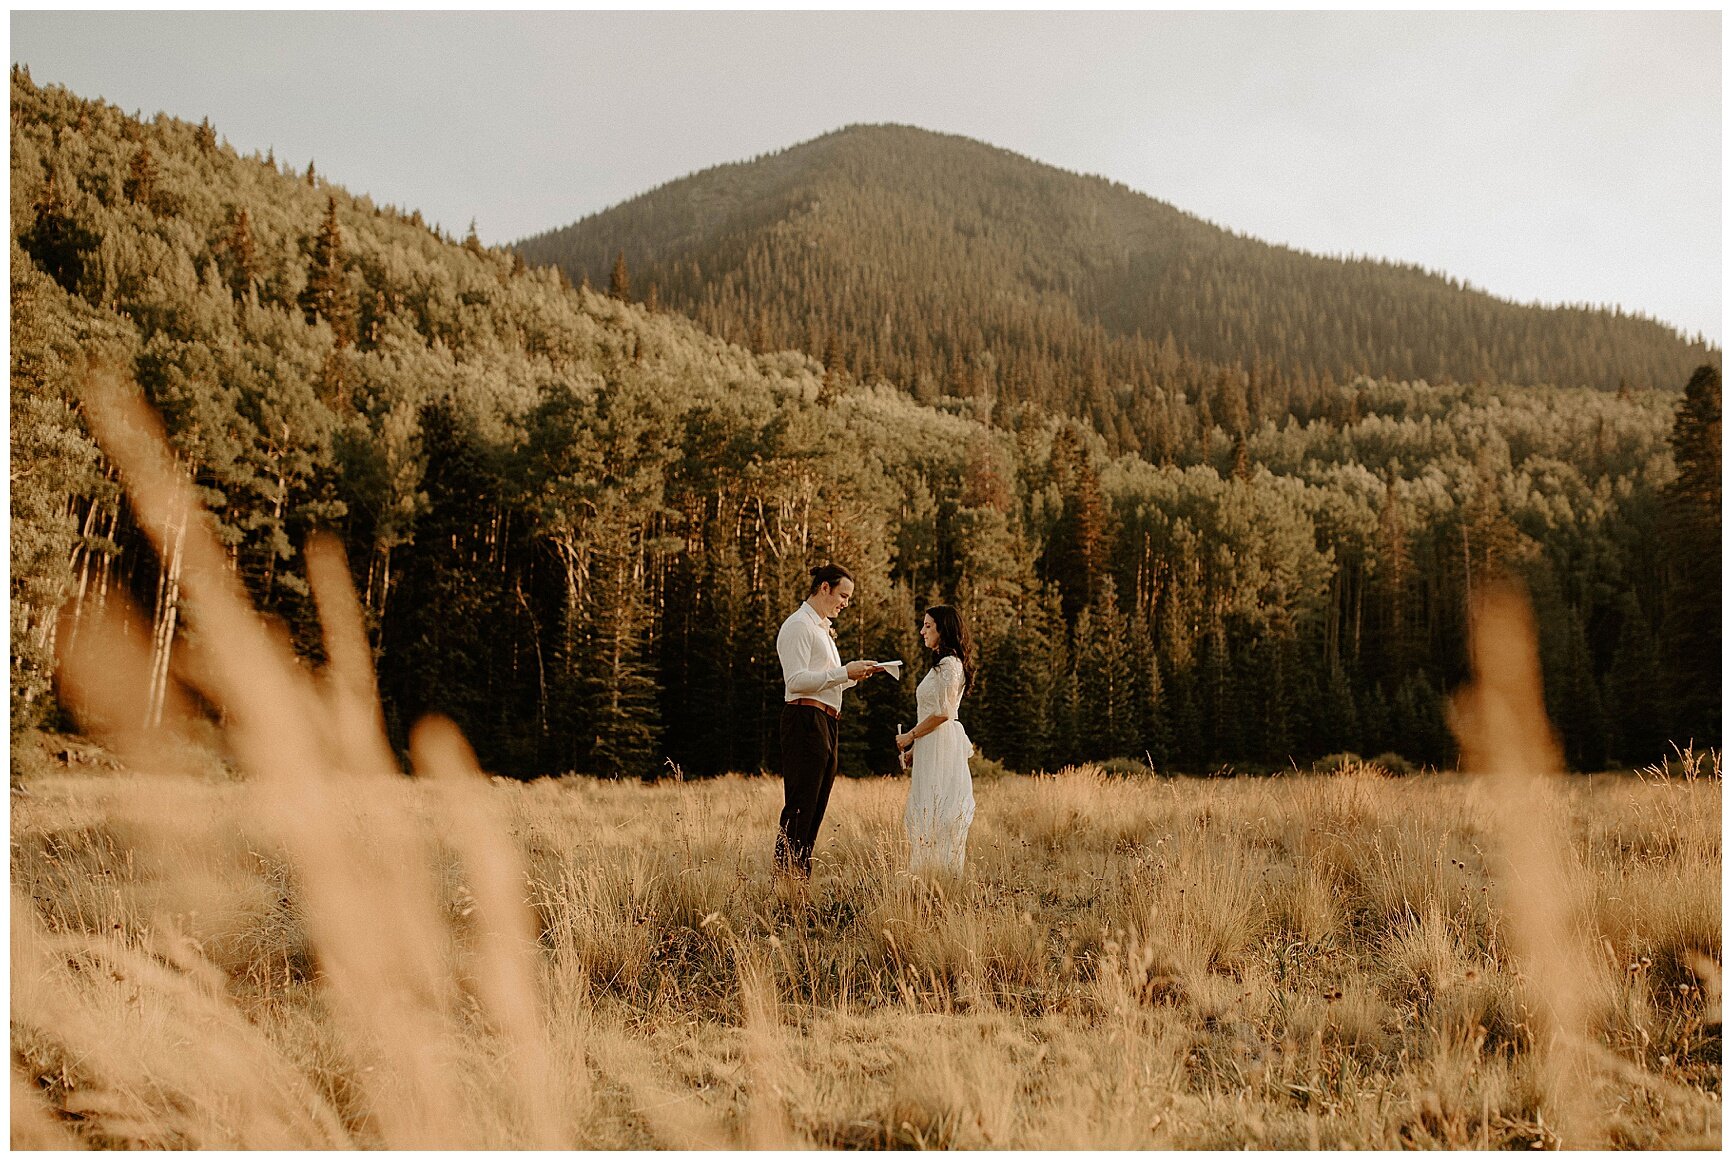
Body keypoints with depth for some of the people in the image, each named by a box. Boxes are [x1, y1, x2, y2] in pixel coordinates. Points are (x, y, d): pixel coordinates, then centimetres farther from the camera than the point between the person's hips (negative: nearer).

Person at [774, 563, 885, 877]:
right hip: (805, 719, -10)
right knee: (799, 807, -11)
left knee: (815, 808, 8)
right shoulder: (799, 625, -7)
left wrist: (855, 676, 9)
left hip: (827, 722, 10)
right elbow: (797, 680, -17)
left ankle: (801, 882, 11)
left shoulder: (822, 627, 23)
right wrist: (845, 672, -18)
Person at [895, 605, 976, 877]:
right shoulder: (944, 662, 18)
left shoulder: (948, 664, -14)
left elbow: (943, 713, -19)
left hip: (940, 744, -10)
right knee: (928, 810, 9)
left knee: (935, 811, -8)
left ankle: (941, 874, -5)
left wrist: (910, 736, -10)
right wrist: (914, 737, 16)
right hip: (933, 745, 10)